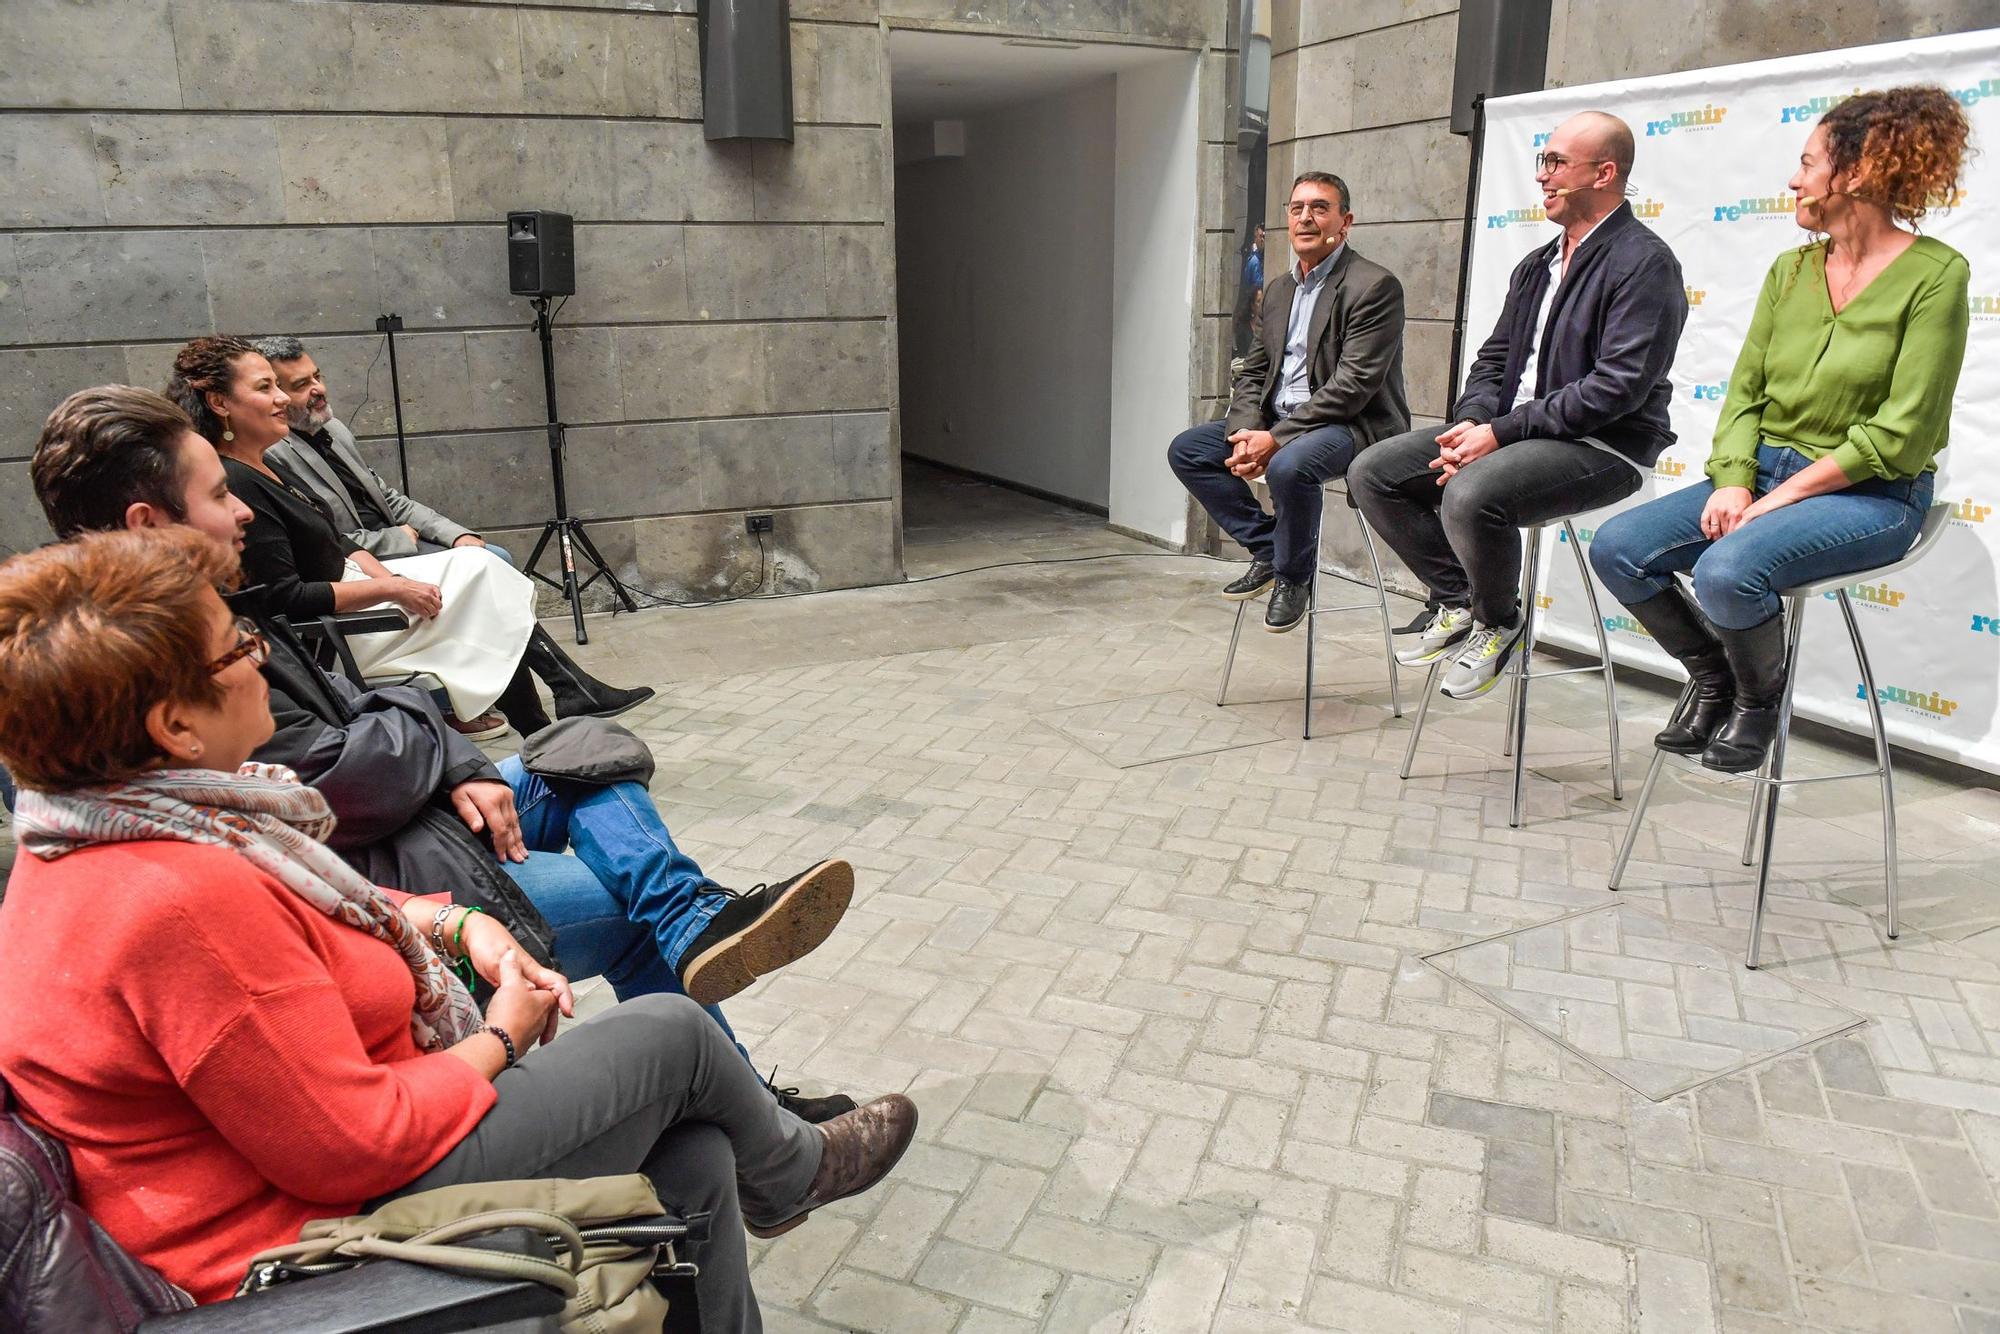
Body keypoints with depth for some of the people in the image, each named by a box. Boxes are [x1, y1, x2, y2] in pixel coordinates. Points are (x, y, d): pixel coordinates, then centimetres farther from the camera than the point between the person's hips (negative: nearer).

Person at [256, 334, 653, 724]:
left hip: (390, 545, 8)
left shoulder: (332, 428, 12)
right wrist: (398, 538, -8)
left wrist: (457, 534, 0)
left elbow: (387, 496, 14)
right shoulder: (271, 456, -16)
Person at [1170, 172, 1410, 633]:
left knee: (1289, 465, -38)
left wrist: (1276, 439, -24)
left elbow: (1354, 383, -20)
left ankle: (1293, 576, -11)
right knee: (1185, 450, -2)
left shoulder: (1374, 286, -11)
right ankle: (1266, 548, 4)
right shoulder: (1279, 289, 15)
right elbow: (1253, 373, 13)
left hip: (1353, 426, -8)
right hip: (1277, 421, 8)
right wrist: (1245, 432, -8)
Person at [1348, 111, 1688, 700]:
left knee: (1471, 494, -36)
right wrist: (1472, 423, -6)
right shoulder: (1537, 265, 18)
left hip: (1601, 447, -8)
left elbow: (1617, 387, -19)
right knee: (1372, 473, -5)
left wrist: (1501, 432, -21)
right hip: (1511, 431, 9)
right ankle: (1460, 602, 6)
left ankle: (1498, 623, -6)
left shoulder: (1643, 262, -9)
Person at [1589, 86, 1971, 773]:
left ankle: (1758, 697, -1)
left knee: (1727, 572, -34)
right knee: (1617, 548, -15)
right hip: (1764, 473, 6)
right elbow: (1745, 391, 7)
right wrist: (1732, 480, -11)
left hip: (1872, 494, -6)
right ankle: (1712, 673, 10)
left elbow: (1899, 435, -15)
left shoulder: (1935, 273, -9)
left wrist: (1782, 496, -17)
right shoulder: (1791, 269, 10)